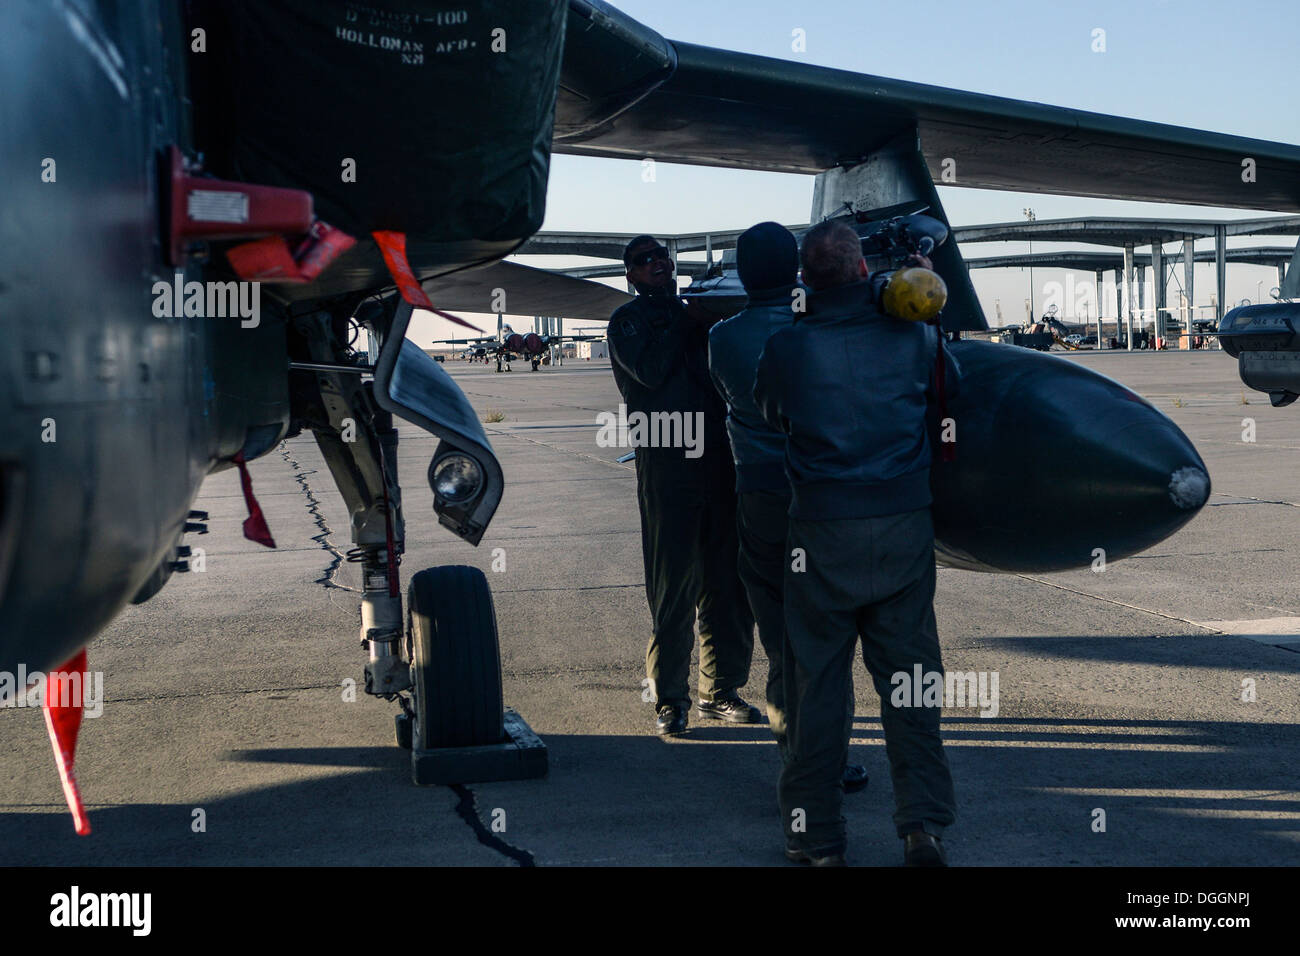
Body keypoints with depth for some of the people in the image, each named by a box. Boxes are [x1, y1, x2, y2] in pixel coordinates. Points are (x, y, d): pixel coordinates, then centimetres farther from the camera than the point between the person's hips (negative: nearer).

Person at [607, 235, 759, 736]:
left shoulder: (699, 310, 19)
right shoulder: (628, 320, 5)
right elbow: (651, 371, -14)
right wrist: (684, 322, -7)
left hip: (718, 459, 5)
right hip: (666, 464, -5)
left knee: (727, 582, 8)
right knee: (674, 585, -3)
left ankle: (721, 690, 19)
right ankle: (669, 698, 7)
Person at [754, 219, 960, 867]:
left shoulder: (785, 348, -7)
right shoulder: (911, 336, -1)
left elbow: (769, 414, 11)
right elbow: (950, 383, 19)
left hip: (824, 528, -2)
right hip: (906, 524, 2)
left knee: (818, 676, 7)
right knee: (908, 670, 9)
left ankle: (816, 833, 13)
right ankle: (923, 824, 7)